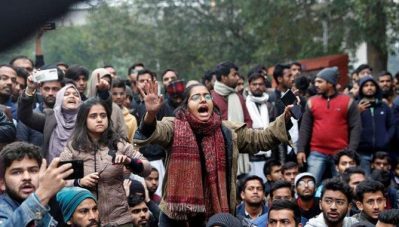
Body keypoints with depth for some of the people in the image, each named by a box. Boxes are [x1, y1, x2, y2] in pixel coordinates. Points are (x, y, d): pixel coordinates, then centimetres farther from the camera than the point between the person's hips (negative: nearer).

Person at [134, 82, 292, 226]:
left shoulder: (228, 131, 6)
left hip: (215, 214, 3)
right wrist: (151, 114, -44)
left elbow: (262, 138, 8)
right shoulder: (174, 127, -4)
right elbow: (154, 132, -23)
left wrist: (286, 117, -5)